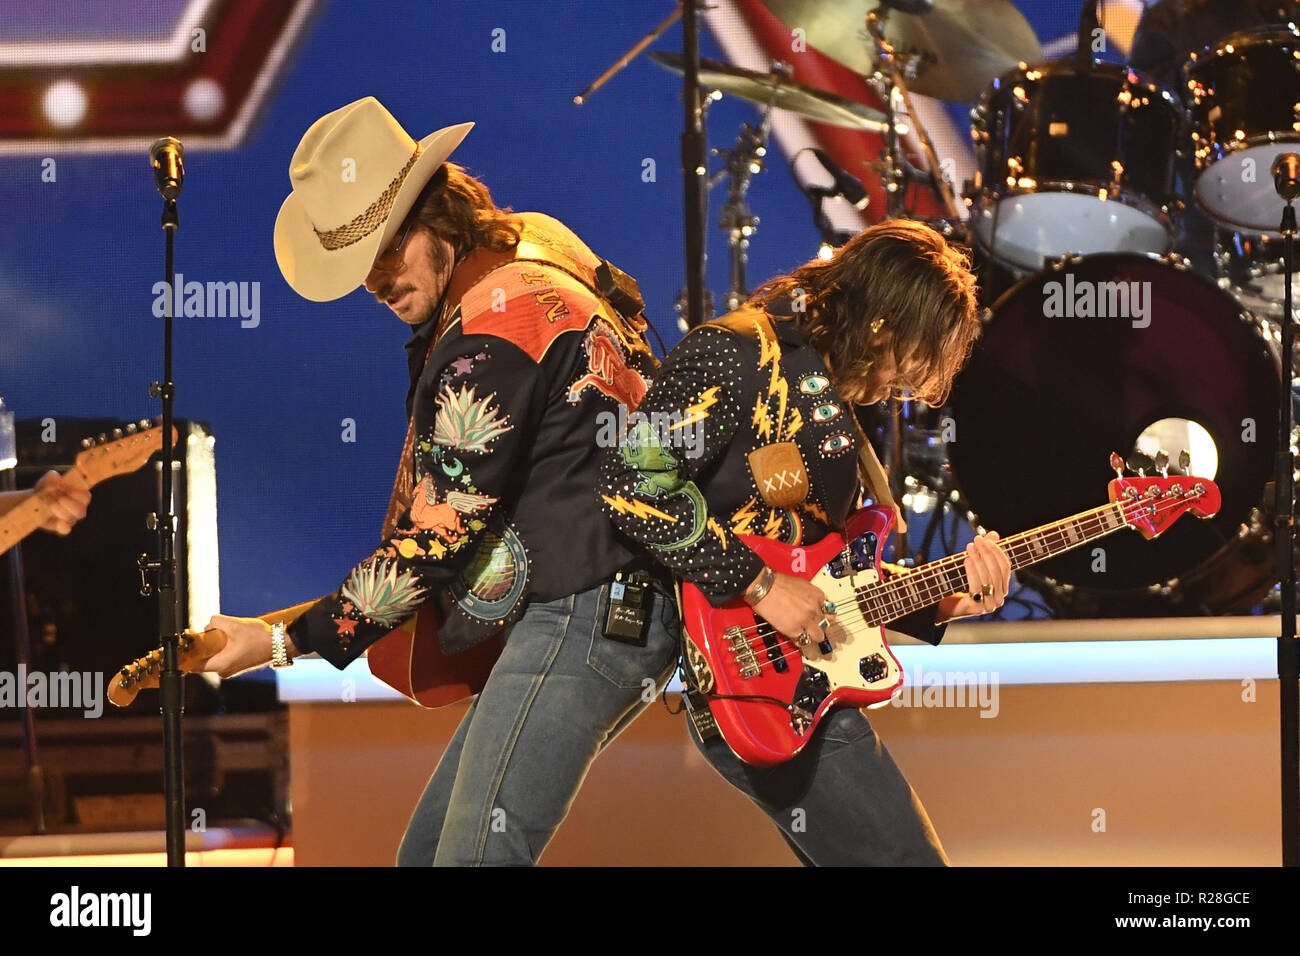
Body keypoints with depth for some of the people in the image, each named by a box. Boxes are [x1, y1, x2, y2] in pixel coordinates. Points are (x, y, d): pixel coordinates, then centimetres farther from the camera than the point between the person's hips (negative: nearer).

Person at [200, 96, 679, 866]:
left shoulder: (491, 333, -18)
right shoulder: (531, 249, 14)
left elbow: (437, 540, -17)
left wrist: (286, 643, -11)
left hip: (584, 620, -11)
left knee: (473, 858, -19)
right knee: (428, 853, 12)